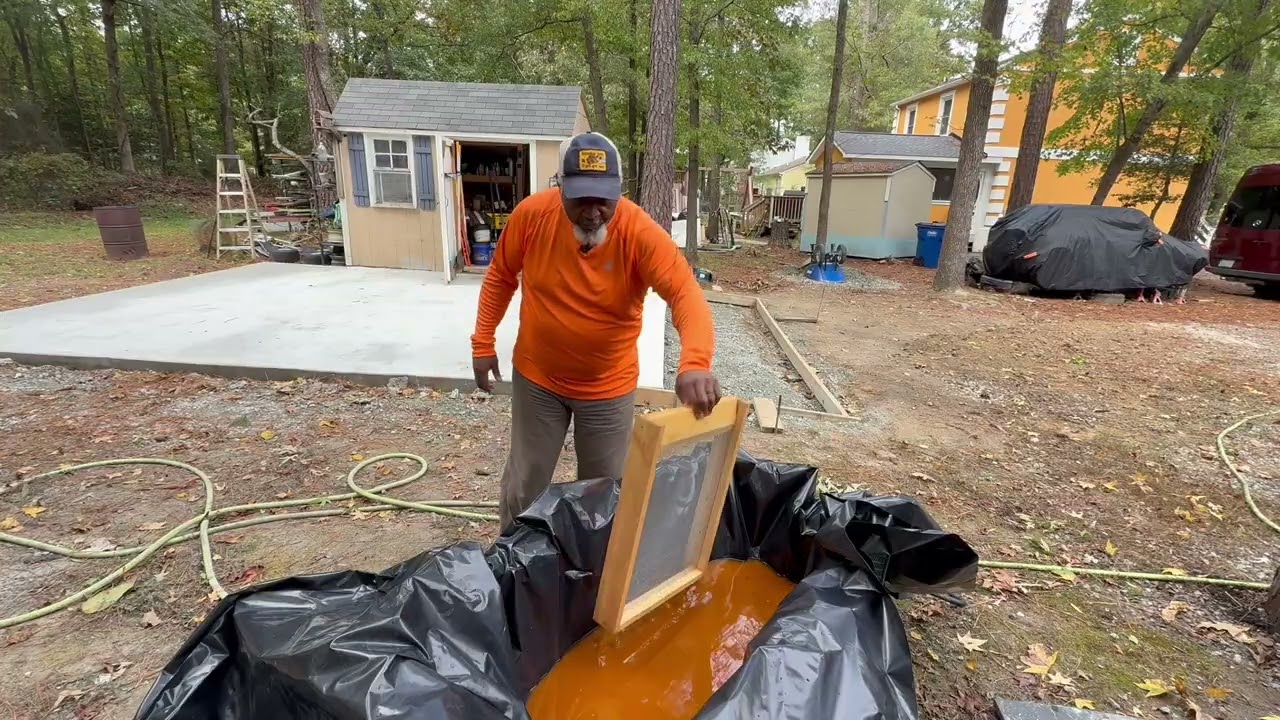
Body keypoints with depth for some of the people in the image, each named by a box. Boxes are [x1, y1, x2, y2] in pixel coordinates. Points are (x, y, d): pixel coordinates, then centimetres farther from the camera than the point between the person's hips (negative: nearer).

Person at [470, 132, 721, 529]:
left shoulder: (641, 232, -23)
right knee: (525, 483, 17)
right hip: (536, 378, 2)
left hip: (609, 387, -1)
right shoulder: (531, 214, -14)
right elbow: (500, 277, 1)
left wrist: (695, 363, -52)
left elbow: (686, 294, -34)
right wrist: (483, 343, 1)